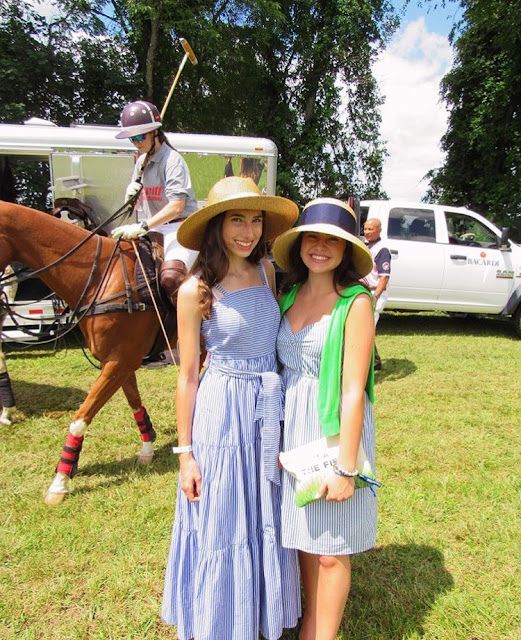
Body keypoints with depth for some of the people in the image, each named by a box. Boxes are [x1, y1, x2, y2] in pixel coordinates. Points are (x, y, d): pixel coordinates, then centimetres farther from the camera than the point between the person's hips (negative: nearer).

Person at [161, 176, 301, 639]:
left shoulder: (267, 271, 2)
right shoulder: (195, 290, -11)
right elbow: (187, 376, -7)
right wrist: (185, 452, -5)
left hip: (269, 409, 5)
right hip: (222, 412, -5)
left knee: (266, 520, 20)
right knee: (221, 527, 12)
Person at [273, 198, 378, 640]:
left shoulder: (355, 302, -13)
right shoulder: (288, 294, 4)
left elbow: (353, 390, -16)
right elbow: (276, 364, 8)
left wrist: (345, 467, -15)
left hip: (334, 429, -5)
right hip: (291, 427, 6)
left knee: (331, 549, 10)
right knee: (303, 535, 21)